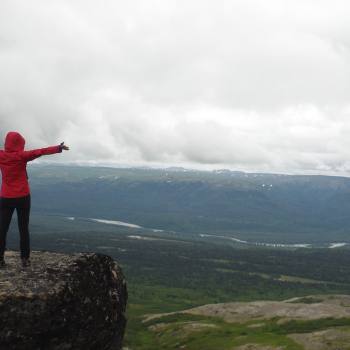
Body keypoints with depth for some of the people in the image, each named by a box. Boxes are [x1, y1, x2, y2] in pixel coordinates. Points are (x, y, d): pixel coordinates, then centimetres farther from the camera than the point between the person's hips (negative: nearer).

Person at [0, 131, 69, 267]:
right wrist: (58, 148, -9)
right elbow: (41, 151, -13)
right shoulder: (21, 156, -11)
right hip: (23, 197, -2)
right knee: (23, 229, 6)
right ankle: (25, 259, 8)